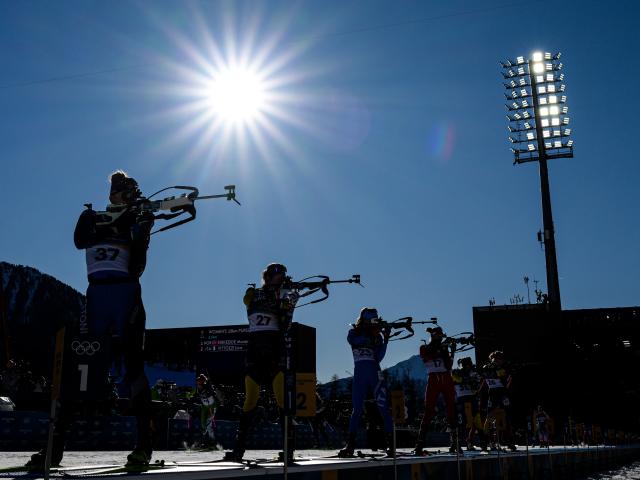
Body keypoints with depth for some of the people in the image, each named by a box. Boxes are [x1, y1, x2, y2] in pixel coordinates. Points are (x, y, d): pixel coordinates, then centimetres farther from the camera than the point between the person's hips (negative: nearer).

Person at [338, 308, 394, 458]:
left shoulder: (377, 336, 7)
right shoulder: (353, 333, 8)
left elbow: (379, 357, -4)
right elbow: (354, 341, -16)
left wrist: (385, 340, -14)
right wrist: (371, 335, -23)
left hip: (375, 375, 0)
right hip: (359, 375, 0)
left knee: (383, 408, -7)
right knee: (357, 409, 2)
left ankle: (390, 444, -7)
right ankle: (350, 445, 6)